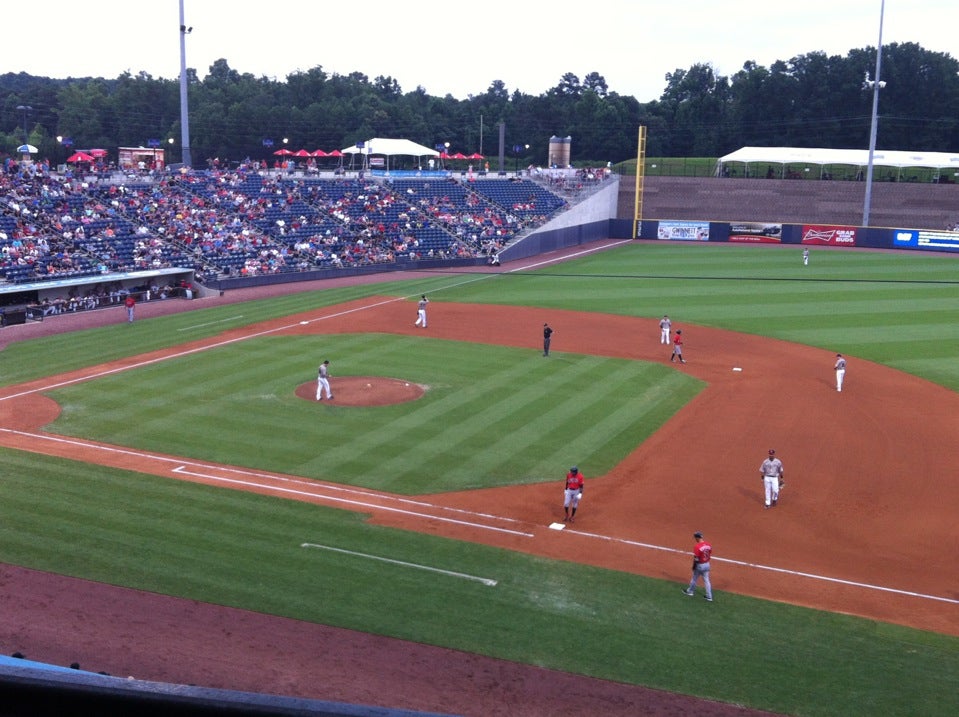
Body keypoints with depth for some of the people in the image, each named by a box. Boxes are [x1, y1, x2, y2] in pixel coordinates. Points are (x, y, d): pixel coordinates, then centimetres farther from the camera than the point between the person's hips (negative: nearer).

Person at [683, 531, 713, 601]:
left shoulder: (697, 546, -24)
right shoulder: (708, 545, -4)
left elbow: (696, 559, -20)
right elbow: (710, 556, 6)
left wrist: (693, 566, -6)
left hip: (700, 565, -6)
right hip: (707, 564, 6)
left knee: (694, 579, 16)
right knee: (706, 580, 13)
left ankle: (690, 591, 35)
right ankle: (709, 597, 15)